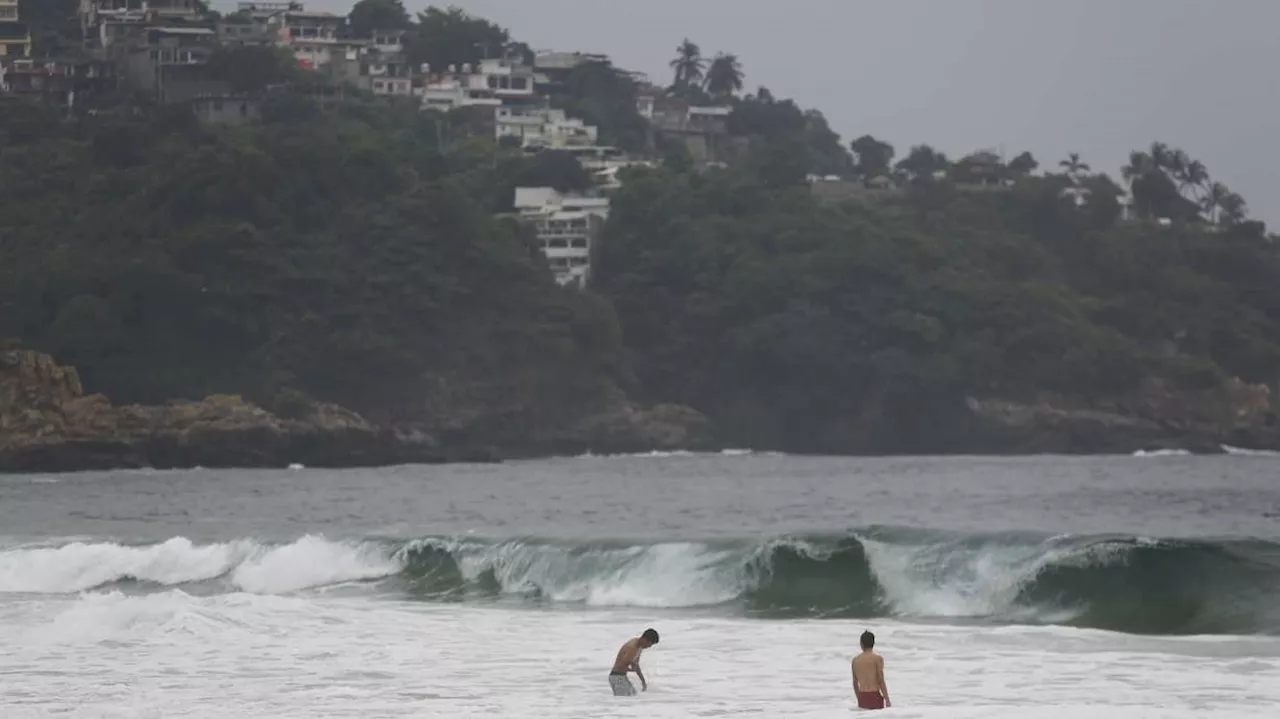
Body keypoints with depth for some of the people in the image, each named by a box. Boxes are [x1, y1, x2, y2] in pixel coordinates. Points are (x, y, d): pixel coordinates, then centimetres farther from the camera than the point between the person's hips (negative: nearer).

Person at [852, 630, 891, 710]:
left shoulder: (855, 660, 10)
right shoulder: (878, 659, -4)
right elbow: (881, 681, -8)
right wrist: (887, 700, -5)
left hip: (862, 697, 5)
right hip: (874, 697, -5)